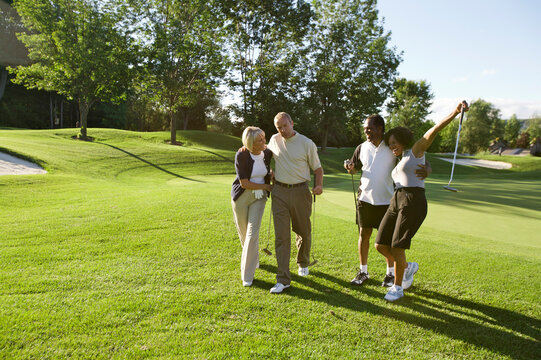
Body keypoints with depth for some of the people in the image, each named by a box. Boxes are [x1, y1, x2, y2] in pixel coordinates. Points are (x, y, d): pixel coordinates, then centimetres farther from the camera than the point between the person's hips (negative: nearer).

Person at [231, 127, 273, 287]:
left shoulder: (267, 153, -8)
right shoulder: (241, 155, -21)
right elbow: (244, 183, -22)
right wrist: (267, 186, -15)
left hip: (259, 197, 2)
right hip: (241, 196, -2)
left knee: (253, 233, -8)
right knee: (243, 232, 13)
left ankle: (247, 275, 2)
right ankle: (254, 260, 44)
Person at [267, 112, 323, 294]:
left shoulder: (306, 143, -2)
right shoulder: (274, 140, 9)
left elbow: (317, 168, 4)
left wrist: (319, 185, -14)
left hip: (300, 191, -1)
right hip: (280, 192, 2)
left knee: (304, 232, 12)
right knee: (281, 235, -4)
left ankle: (303, 263, 40)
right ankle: (283, 279, 0)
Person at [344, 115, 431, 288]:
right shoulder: (362, 148, 4)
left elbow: (423, 164, -5)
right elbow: (354, 169, 16)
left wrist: (426, 170, -28)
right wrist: (349, 167, -8)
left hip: (387, 200, -3)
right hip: (365, 198, 3)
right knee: (364, 234, 8)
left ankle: (391, 273, 23)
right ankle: (363, 271, 22)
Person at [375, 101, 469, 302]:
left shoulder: (416, 150, 7)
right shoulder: (400, 163, 27)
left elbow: (434, 130, -6)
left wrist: (456, 112, -17)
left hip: (413, 203, -8)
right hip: (397, 203, 8)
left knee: (397, 248, -9)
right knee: (381, 245, 3)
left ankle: (397, 287, 11)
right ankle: (408, 267, 28)